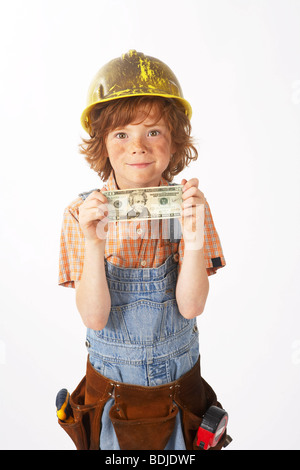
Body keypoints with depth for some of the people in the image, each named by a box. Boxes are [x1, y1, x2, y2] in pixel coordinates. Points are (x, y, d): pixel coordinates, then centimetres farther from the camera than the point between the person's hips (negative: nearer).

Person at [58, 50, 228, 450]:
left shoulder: (189, 205, -13)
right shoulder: (83, 213, -15)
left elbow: (191, 307, -17)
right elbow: (95, 318, -19)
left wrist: (195, 239, -33)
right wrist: (94, 244, -33)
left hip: (180, 383, 1)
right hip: (109, 384, 0)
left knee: (177, 446, 21)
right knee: (115, 442, 21)